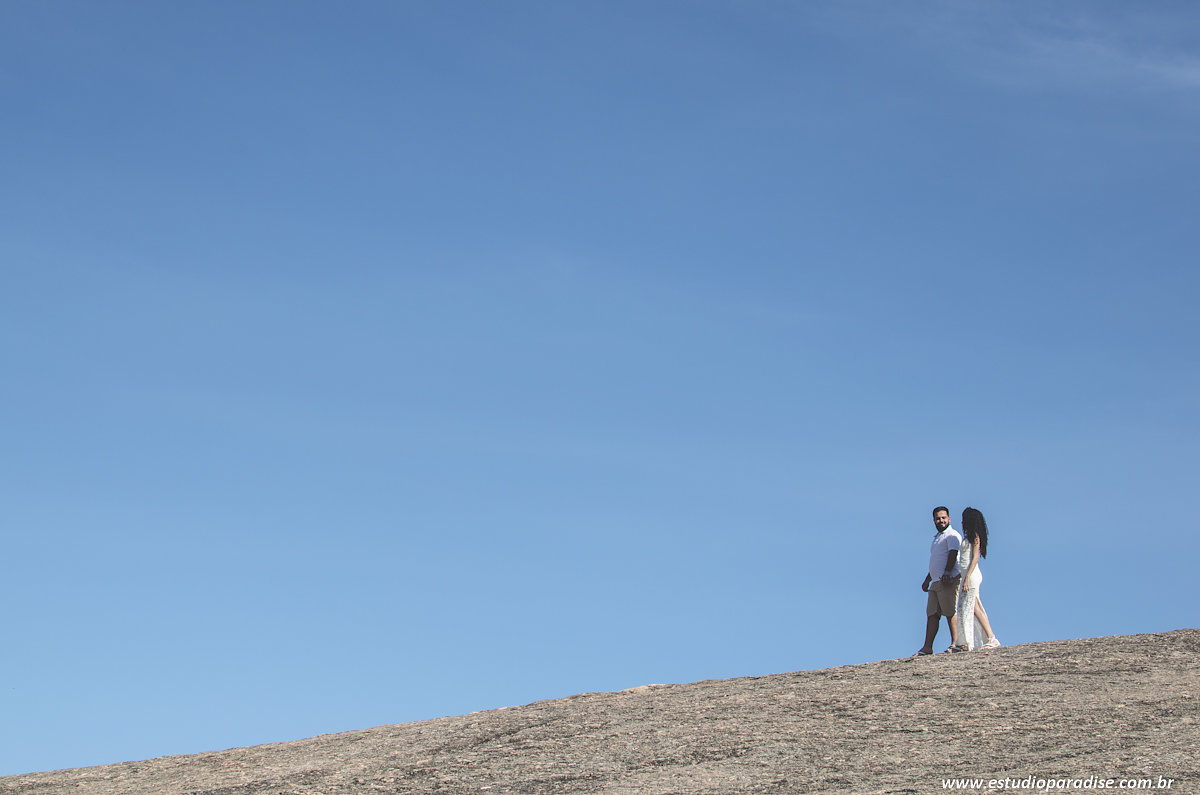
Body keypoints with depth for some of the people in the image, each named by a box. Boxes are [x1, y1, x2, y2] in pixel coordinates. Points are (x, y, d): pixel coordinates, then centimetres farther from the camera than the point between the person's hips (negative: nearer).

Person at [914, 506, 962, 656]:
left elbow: (953, 555, -15)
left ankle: (955, 644, -10)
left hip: (948, 580, -9)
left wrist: (946, 573, -27)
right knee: (932, 614, 2)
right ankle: (927, 647, -2)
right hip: (936, 582, 9)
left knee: (950, 613, -11)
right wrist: (927, 580, 28)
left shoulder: (952, 535, -1)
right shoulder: (937, 538, 28)